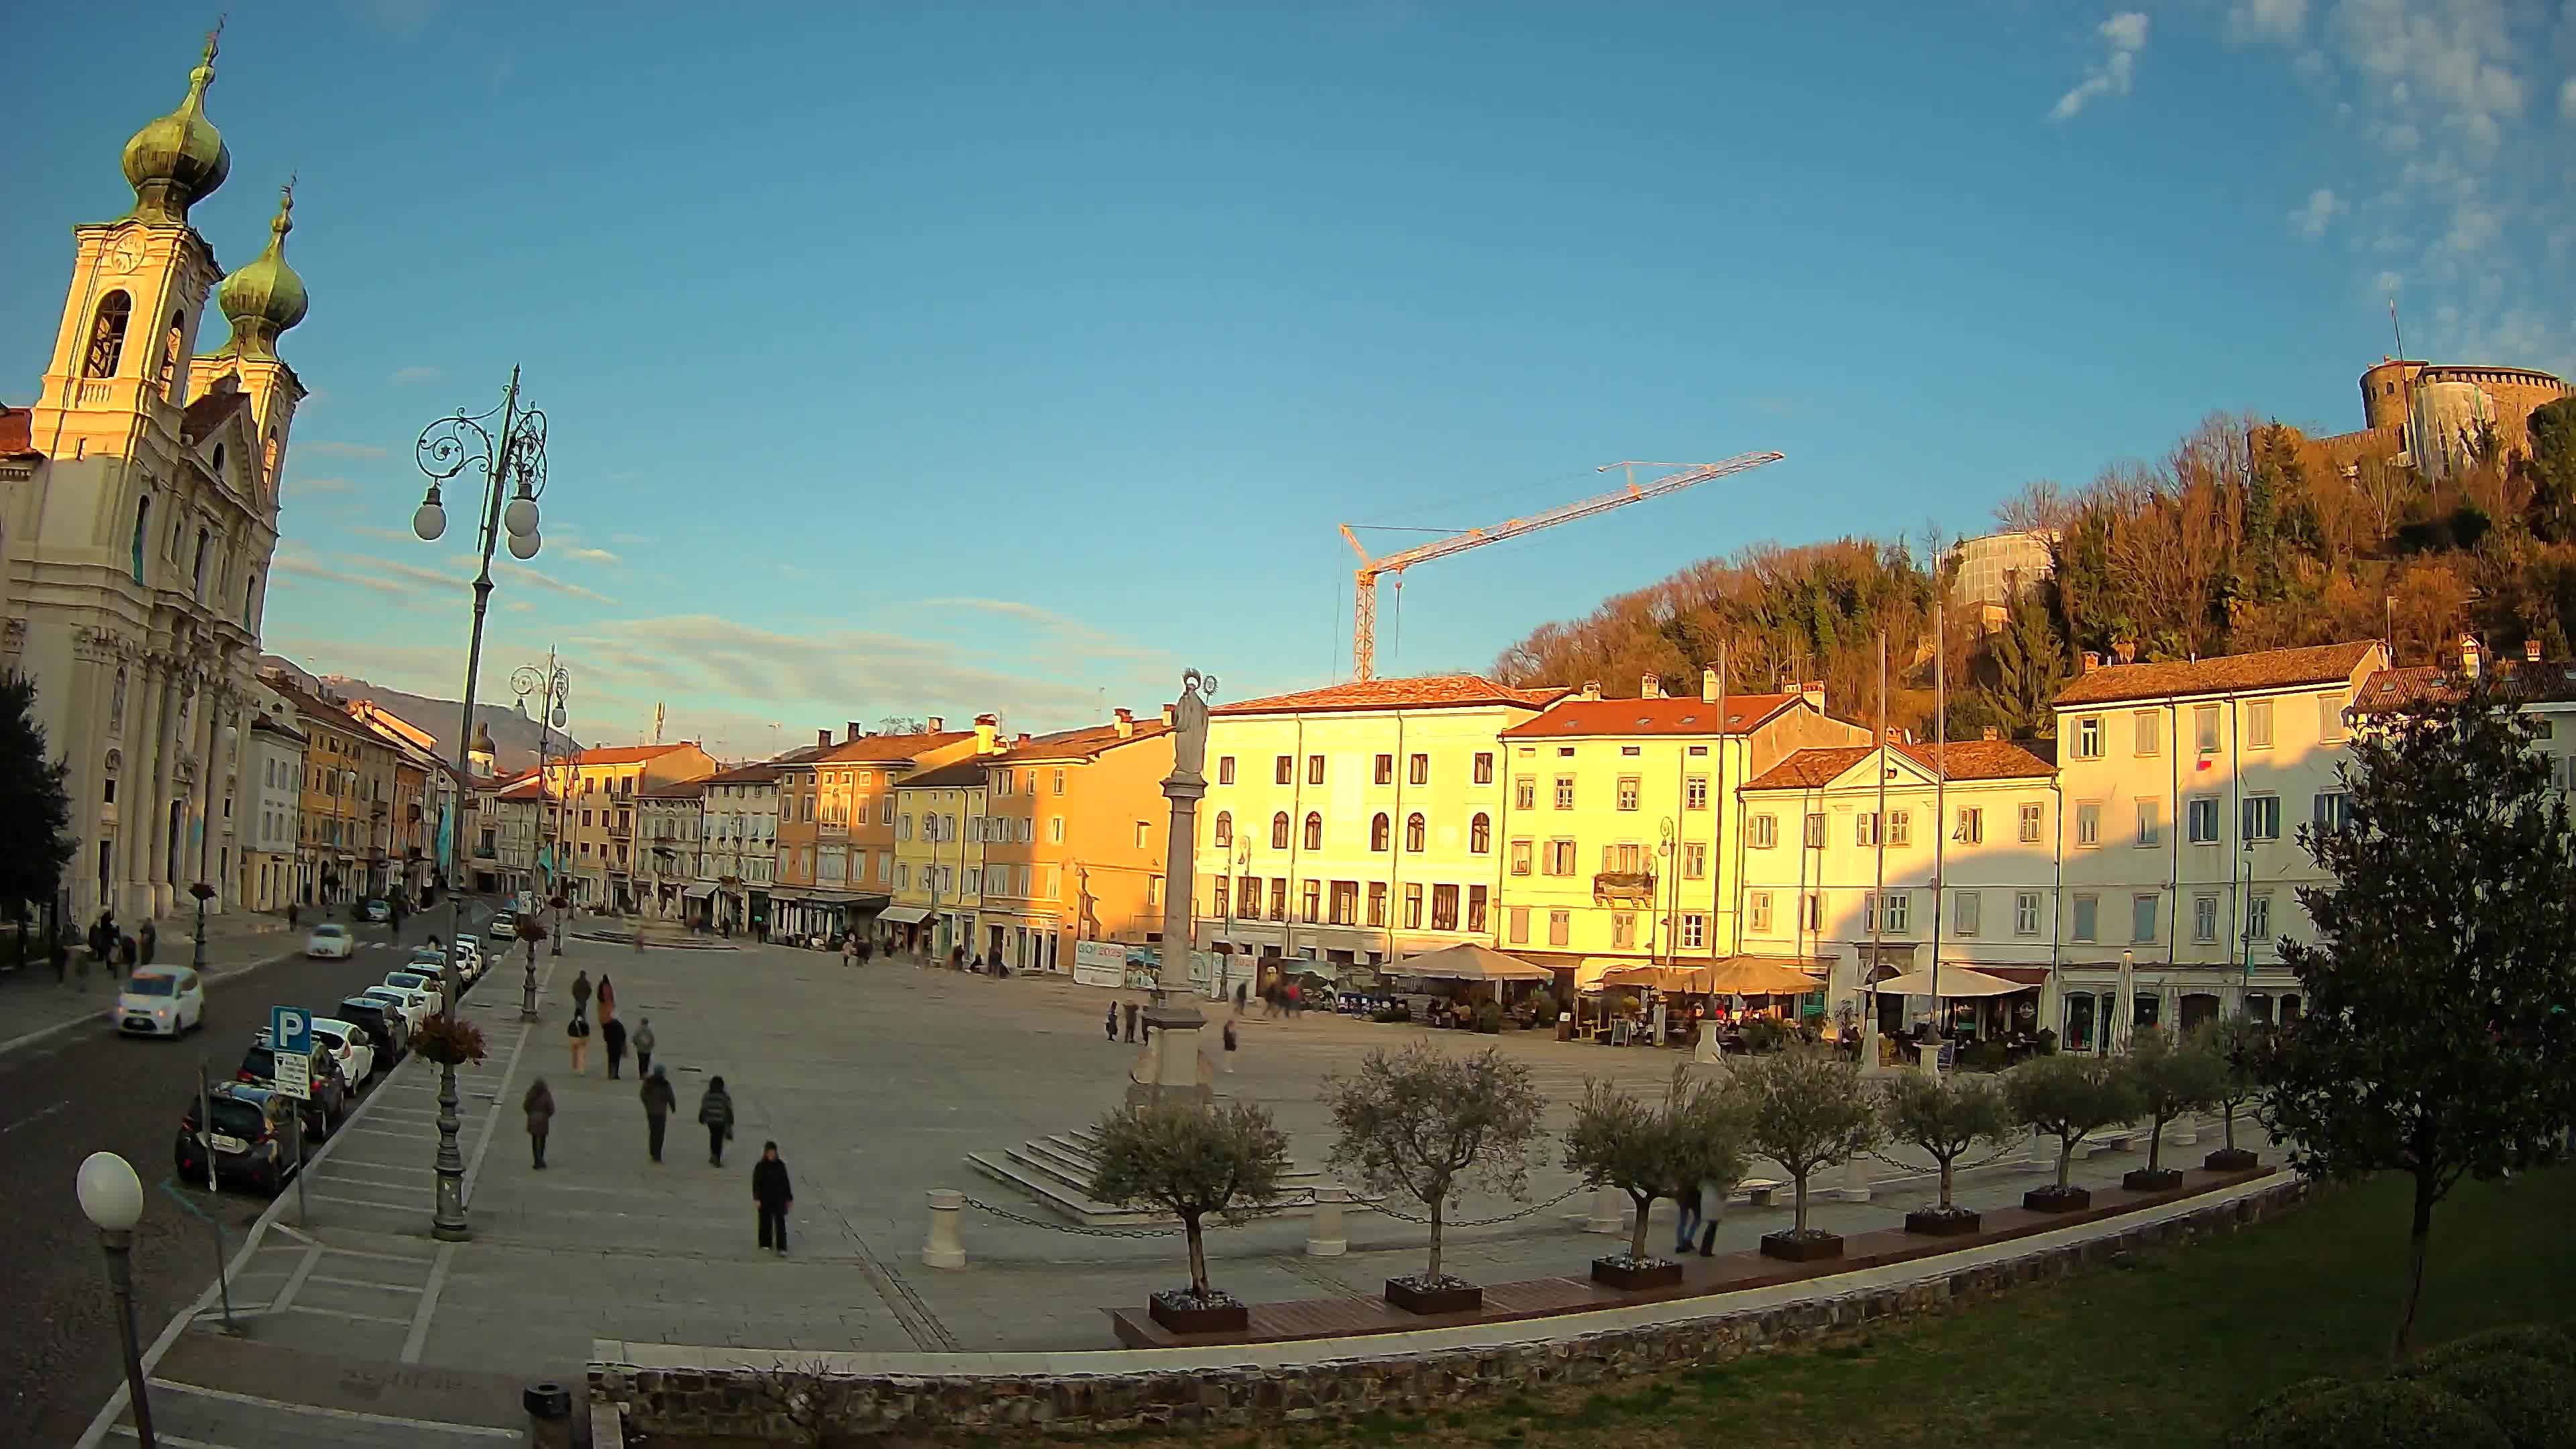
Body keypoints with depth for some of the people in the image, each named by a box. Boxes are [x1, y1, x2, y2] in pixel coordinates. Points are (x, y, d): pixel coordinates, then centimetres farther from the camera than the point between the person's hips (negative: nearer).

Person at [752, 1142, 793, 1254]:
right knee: (766, 1222, 11)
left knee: (780, 1223, -6)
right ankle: (766, 1244, 29)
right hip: (765, 1199, -1)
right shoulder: (760, 1167, -4)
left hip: (779, 1198, 1)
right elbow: (756, 1183, -6)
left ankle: (782, 1248, -9)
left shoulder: (780, 1165, 3)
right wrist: (757, 1198, -14)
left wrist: (789, 1198, 10)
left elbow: (786, 1182, 8)